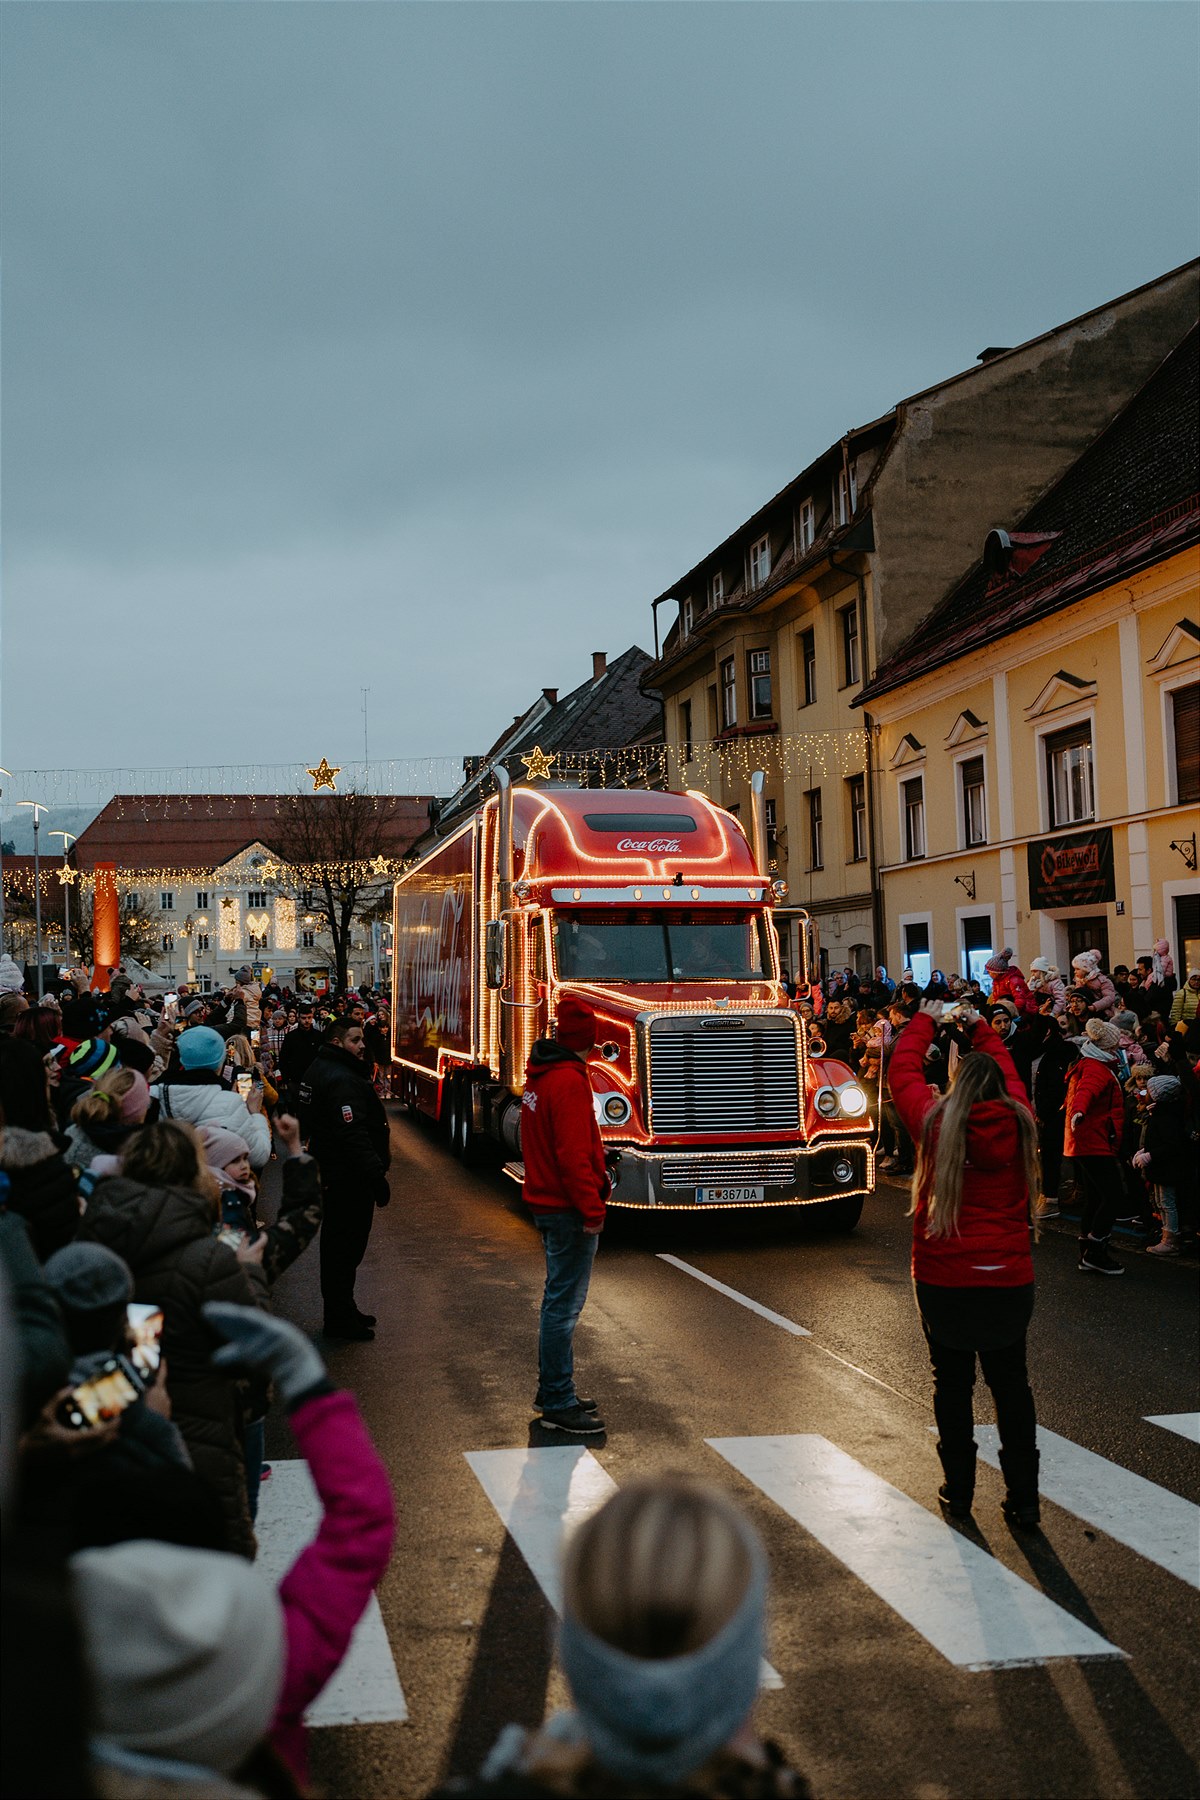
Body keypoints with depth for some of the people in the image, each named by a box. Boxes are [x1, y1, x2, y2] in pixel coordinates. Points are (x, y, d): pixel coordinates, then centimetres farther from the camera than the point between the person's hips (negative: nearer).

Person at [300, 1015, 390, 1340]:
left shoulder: (320, 1070, 12)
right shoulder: (342, 1080, -22)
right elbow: (353, 1135, -28)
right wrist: (377, 1176, -25)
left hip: (332, 1175, 11)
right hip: (349, 1178, -11)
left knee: (338, 1244, 19)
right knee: (346, 1247, -1)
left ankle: (341, 1311, 31)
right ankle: (340, 1320, 7)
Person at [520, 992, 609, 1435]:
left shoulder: (541, 1075, 11)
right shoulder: (569, 1081, -19)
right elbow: (573, 1154, -23)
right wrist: (592, 1207, -20)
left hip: (546, 1201, 10)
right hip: (568, 1209, -10)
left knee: (558, 1300, 18)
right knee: (564, 1304, -4)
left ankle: (551, 1391, 28)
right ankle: (558, 1404, 1)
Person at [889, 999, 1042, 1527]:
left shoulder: (935, 1123, -8)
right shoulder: (1018, 1123, -2)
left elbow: (903, 1070, 7)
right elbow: (1007, 1073, 18)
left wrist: (925, 1021, 23)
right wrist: (980, 1027, 33)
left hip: (944, 1280, -1)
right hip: (1008, 1279, 2)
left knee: (953, 1385, 11)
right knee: (1011, 1384, 12)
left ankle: (958, 1491, 21)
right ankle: (1023, 1498, 14)